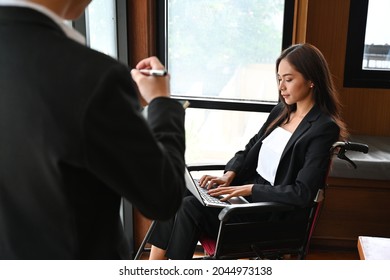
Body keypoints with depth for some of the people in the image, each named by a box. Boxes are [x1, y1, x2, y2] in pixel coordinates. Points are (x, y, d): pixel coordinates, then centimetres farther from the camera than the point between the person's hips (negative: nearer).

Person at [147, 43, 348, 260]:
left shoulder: (324, 128, -13)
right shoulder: (280, 112, 10)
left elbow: (303, 193, -20)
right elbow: (250, 150, 16)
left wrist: (249, 189, -21)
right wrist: (229, 175, -3)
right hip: (246, 189, 7)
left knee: (190, 207, -21)